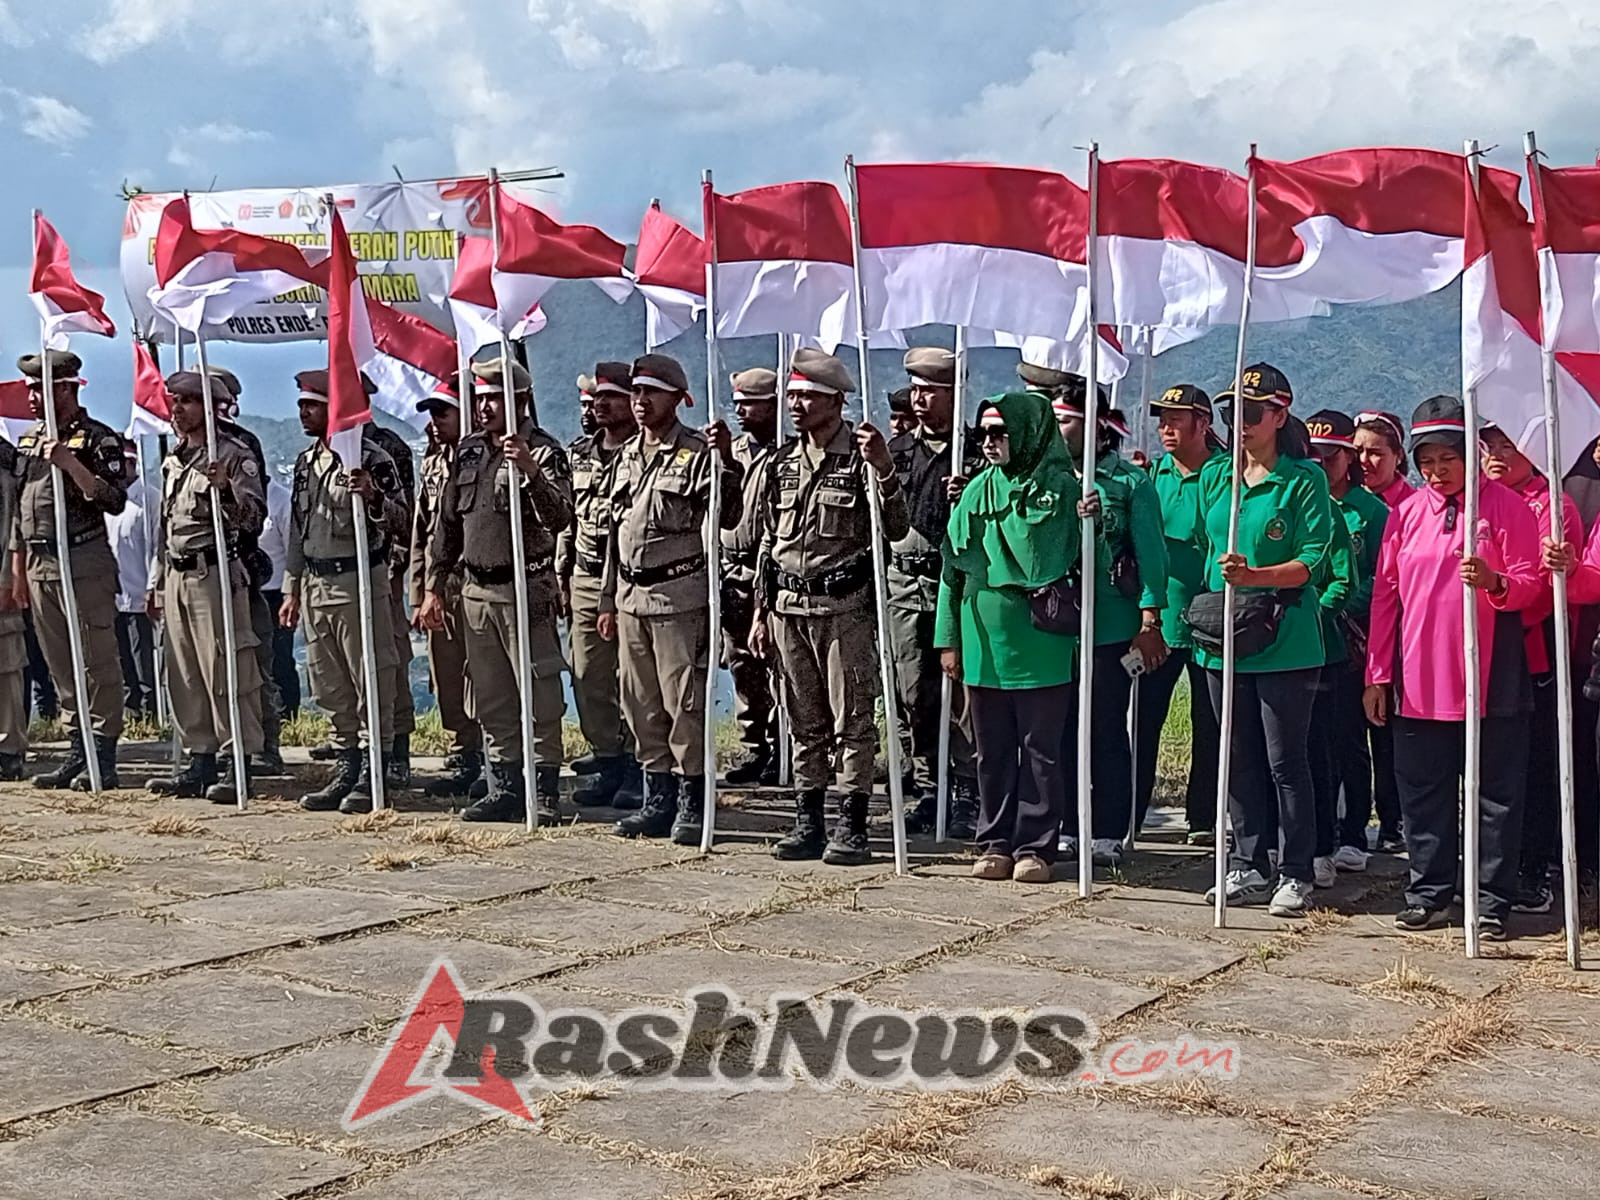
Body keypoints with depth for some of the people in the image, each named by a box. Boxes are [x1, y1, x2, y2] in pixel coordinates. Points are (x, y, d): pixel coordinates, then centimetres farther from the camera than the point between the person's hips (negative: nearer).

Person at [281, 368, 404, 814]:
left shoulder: (371, 459, -8)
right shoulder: (306, 463, 15)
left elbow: (398, 516, -10)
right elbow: (297, 529, 20)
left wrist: (373, 496, -30)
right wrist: (292, 589, 18)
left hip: (358, 580, -8)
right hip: (316, 584, 8)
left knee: (370, 681, -4)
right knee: (329, 686, 11)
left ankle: (373, 775, 1)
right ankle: (346, 769, 20)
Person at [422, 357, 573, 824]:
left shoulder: (543, 452, -7)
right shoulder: (468, 451, 12)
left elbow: (559, 519, -23)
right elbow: (447, 522, 17)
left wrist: (529, 469, -35)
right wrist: (434, 586, 15)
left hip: (526, 591, -7)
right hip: (476, 591, 7)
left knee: (539, 698, -3)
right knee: (491, 701, 11)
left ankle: (544, 793, 3)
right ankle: (504, 789, 20)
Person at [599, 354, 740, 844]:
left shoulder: (697, 452, -6)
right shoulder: (627, 455, 16)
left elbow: (726, 516, -17)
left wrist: (725, 462, -31)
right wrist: (608, 600, 19)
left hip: (680, 597, -7)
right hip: (631, 600, 7)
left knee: (685, 704, -5)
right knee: (641, 707, 11)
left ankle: (692, 806, 3)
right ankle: (658, 802, 20)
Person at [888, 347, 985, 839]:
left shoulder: (977, 453, 0)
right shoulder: (897, 450, 13)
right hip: (905, 582, 4)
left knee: (960, 695, -4)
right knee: (914, 696, 7)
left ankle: (967, 798, 3)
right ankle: (928, 791, 17)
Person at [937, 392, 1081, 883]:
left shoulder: (1060, 487, -3)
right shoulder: (979, 489, 9)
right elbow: (954, 564, 10)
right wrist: (949, 638, 7)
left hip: (1041, 645, -4)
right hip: (984, 644, 4)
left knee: (1040, 750, 3)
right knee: (992, 751, 11)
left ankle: (1035, 846, 12)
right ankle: (996, 842, 20)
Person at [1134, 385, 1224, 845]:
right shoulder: (1155, 474, 9)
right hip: (1158, 615, 4)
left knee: (1209, 724, 6)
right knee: (1144, 719, 3)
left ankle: (1203, 819, 16)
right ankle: (1127, 815, 8)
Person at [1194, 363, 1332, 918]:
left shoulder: (1304, 479, -6)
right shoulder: (1214, 475, 10)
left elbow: (1310, 561, -12)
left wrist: (1254, 576, -26)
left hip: (1283, 642, -6)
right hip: (1221, 637, 6)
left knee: (1285, 761, -1)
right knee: (1239, 759, 12)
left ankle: (1296, 875, 9)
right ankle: (1248, 868, 21)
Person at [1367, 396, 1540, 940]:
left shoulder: (1505, 506, 0)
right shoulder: (1406, 512, 9)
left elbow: (1531, 584, -1)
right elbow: (1385, 594, 10)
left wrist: (1495, 582, -24)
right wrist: (1377, 674, 7)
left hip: (1491, 680, -3)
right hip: (1417, 680, 3)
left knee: (1496, 792, 3)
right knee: (1423, 792, 7)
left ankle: (1492, 900, 11)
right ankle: (1429, 893, 18)